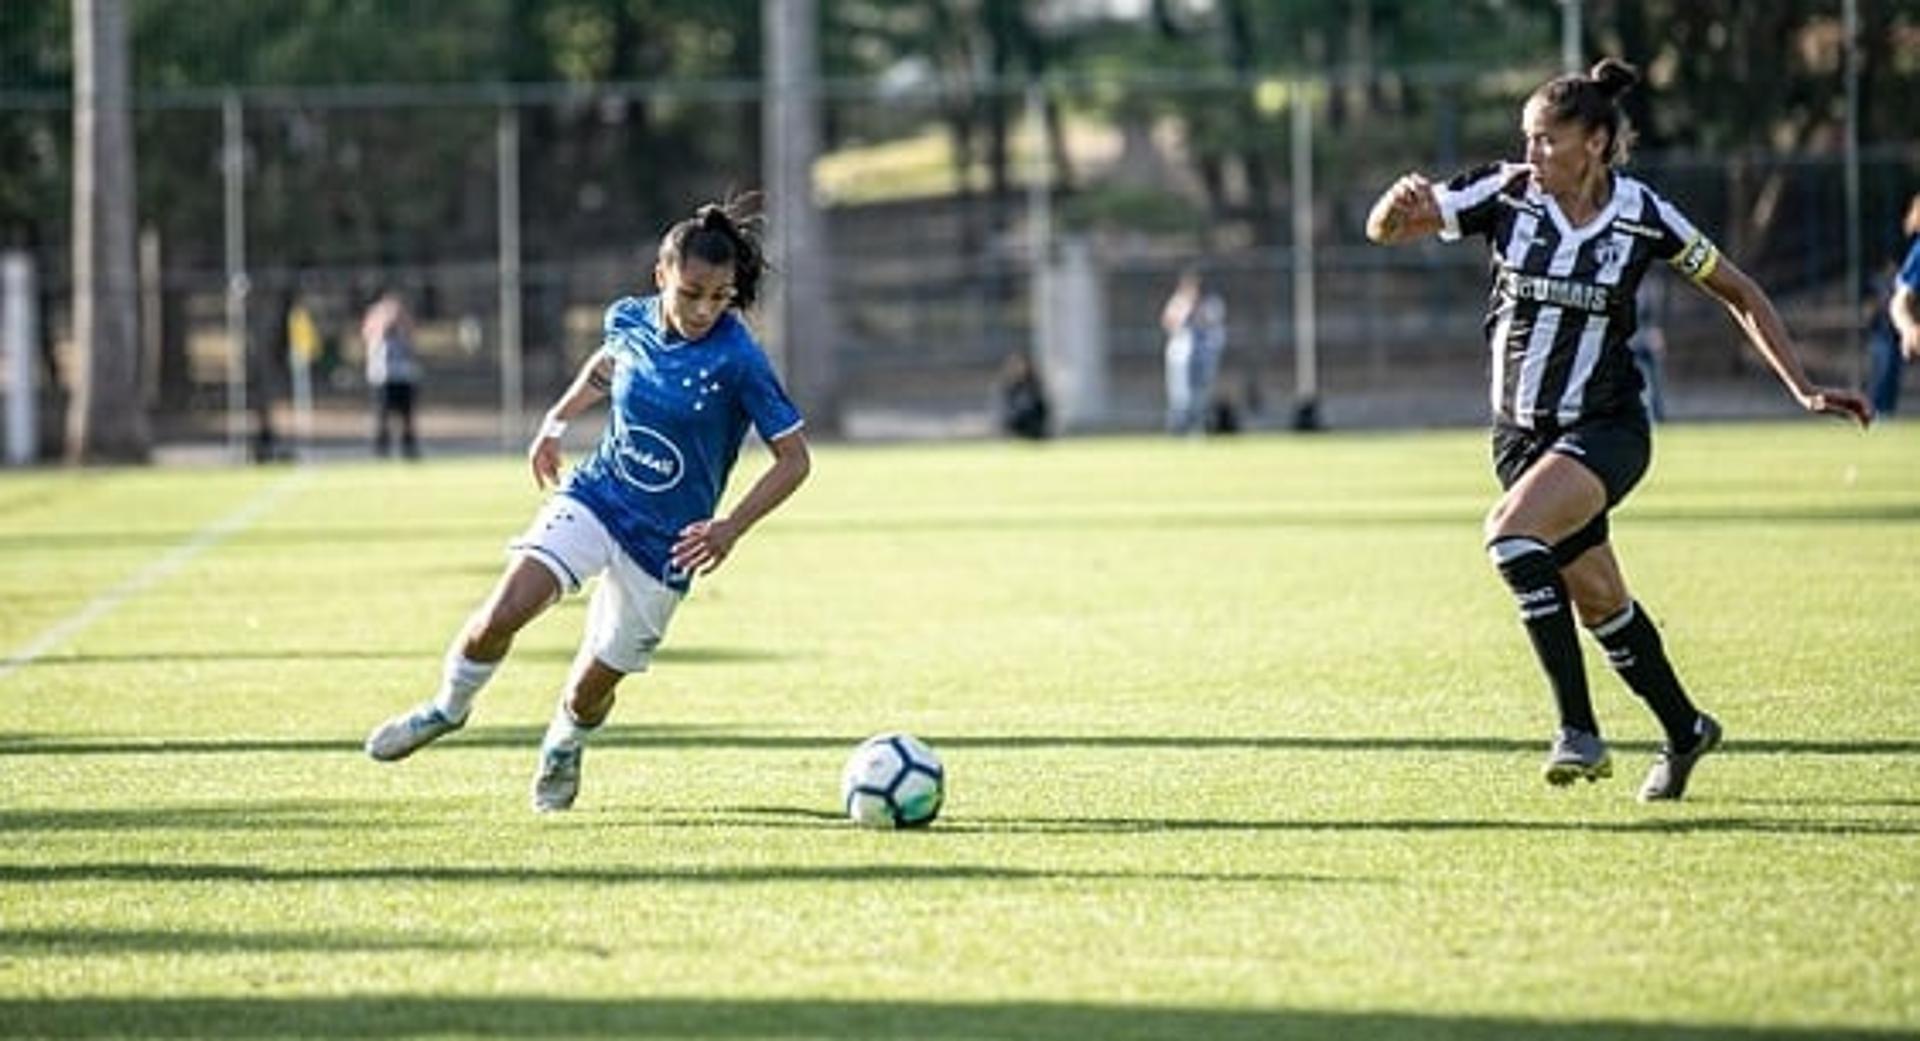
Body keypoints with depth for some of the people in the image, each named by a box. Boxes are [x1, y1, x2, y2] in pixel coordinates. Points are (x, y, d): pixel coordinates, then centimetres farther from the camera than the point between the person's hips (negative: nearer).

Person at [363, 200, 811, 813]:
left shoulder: (738, 362, -18)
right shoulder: (630, 321, -4)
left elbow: (793, 459, -13)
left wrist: (731, 529, -22)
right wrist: (558, 420, 20)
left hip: (664, 543, -2)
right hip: (594, 500, 2)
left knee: (589, 692, 6)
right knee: (502, 613, -21)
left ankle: (563, 746, 43)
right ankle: (447, 709, 9)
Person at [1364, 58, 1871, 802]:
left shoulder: (1644, 217, -10)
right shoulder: (1505, 195, -6)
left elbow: (1739, 295, 2)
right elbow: (1385, 229, -7)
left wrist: (1804, 391, -1)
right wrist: (1400, 202, -31)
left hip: (1606, 428, -4)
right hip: (1522, 432, 4)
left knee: (1511, 531, -29)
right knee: (1598, 600, 11)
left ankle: (1579, 731, -27)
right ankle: (1685, 732, 33)